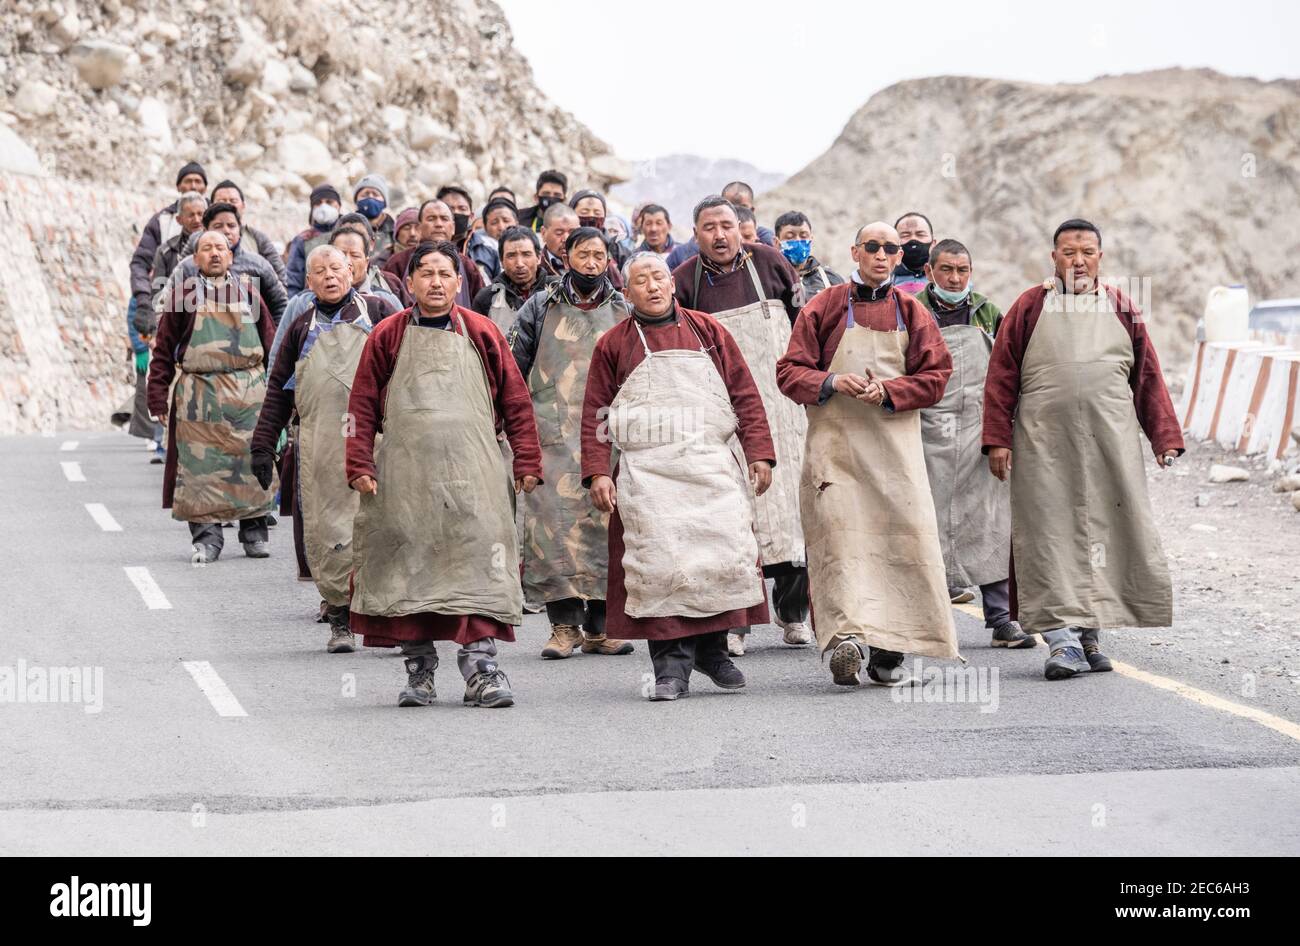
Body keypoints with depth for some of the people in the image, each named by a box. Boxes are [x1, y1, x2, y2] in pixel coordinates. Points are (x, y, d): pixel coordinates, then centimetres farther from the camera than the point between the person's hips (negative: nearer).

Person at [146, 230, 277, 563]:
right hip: (199, 395, -2)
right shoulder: (184, 294, 5)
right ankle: (206, 536, 3)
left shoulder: (247, 291, 12)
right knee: (201, 465, -4)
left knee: (251, 461, 2)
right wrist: (158, 397, -1)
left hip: (248, 392, 2)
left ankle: (254, 533, 13)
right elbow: (164, 351, 5)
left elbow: (270, 341, 14)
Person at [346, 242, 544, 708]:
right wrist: (360, 465, -1)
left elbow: (516, 403, 10)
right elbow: (363, 406, 8)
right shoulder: (387, 337, 9)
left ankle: (481, 669, -8)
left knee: (478, 565, -9)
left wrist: (526, 463, 4)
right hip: (405, 474, 1)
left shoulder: (482, 334, 9)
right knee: (409, 569, 2)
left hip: (473, 475, -1)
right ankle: (418, 672, 11)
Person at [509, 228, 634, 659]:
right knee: (556, 520, -11)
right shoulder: (540, 309, 10)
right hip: (553, 436, -2)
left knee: (607, 522, -2)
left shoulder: (624, 312, 14)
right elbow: (515, 370, 11)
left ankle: (601, 626, 4)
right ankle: (564, 623, -9)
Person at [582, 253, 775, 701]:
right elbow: (595, 413, 8)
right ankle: (671, 665, -5)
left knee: (726, 551, -6)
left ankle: (712, 647, 12)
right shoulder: (613, 344, 9)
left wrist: (759, 453, 4)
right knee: (660, 563, -9)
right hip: (647, 474, -2)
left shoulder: (708, 332, 12)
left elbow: (744, 395, 11)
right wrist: (597, 473, -1)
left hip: (712, 465, 2)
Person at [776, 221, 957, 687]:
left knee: (903, 538, -6)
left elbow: (936, 376, 6)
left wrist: (888, 391, -11)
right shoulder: (825, 307, 7)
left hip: (895, 442, 2)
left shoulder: (911, 312, 11)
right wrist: (831, 382, -14)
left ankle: (887, 653, 2)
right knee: (839, 536, -15)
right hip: (835, 443, -2)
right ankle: (845, 636, -26)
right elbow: (790, 372, 4)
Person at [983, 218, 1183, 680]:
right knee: (1050, 537, -6)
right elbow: (1001, 377, 5)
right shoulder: (1029, 308, 6)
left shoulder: (1123, 310, 11)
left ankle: (1090, 635, 14)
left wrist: (1165, 439, 5)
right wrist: (998, 439, -3)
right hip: (1044, 447, -2)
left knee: (1105, 534, 3)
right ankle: (1062, 639, -8)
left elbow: (1149, 380, 11)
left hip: (1111, 445, 2)